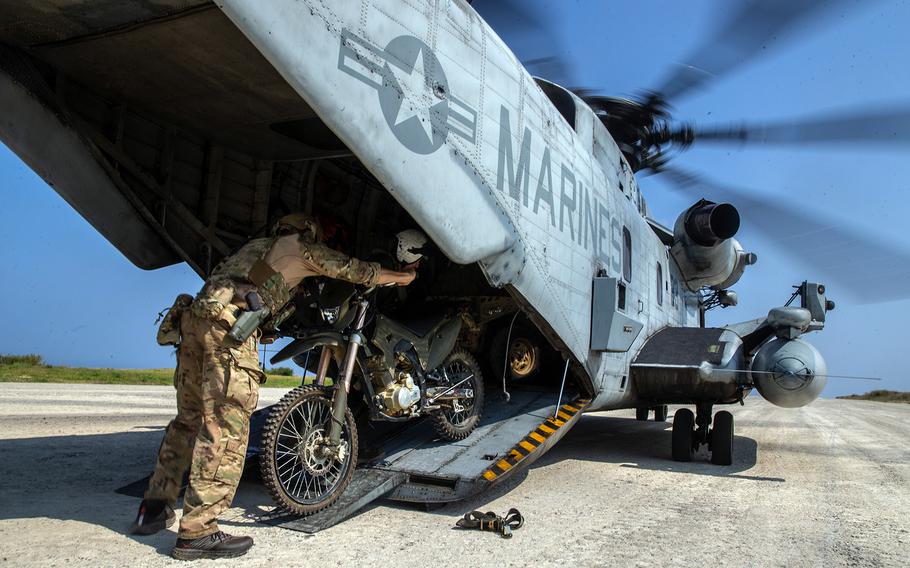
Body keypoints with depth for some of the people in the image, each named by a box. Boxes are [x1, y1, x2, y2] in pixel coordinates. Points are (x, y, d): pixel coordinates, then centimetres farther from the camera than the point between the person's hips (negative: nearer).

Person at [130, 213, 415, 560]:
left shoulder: (256, 245, 33)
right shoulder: (302, 246, 14)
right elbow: (354, 270, 16)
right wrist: (401, 276, 30)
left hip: (194, 316, 9)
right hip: (230, 323, -8)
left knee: (189, 418, 16)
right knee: (226, 425, -9)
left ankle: (154, 508, 21)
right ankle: (197, 532, -10)